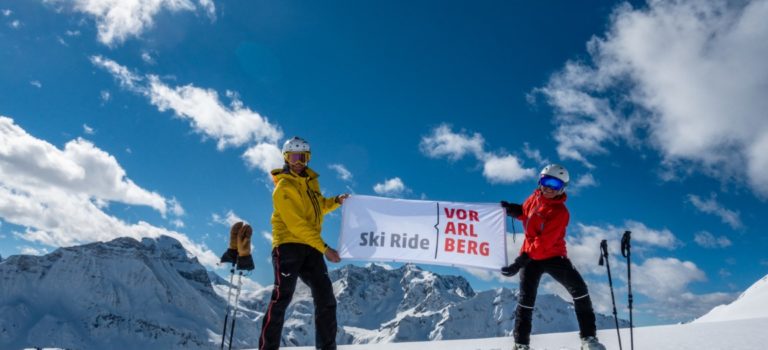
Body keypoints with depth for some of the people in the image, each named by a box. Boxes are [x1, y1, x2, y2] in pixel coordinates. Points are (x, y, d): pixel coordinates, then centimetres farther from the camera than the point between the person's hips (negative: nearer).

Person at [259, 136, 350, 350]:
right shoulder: (283, 188, -8)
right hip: (288, 246, -7)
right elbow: (296, 224, -16)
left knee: (326, 299, 2)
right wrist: (324, 248, -20)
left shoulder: (311, 181, 15)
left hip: (311, 248, 7)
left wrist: (336, 201, 12)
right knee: (281, 298, -8)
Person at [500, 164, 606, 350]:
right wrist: (512, 210, 0)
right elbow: (526, 212, 24)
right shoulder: (535, 197, 1)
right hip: (530, 256, 4)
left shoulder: (560, 212, -19)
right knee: (526, 299, 1)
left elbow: (544, 243, -26)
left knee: (579, 289, -19)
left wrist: (520, 262, -31)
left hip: (553, 256, -4)